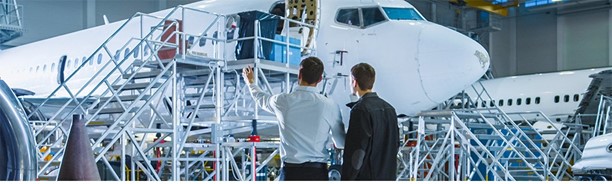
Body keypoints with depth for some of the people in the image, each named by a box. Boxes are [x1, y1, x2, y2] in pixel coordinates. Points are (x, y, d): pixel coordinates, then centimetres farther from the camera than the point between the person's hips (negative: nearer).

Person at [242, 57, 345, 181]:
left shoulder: (283, 101, 0)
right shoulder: (330, 106, -4)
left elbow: (262, 99, 24)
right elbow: (341, 143, 6)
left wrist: (251, 82, 45)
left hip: (291, 170, 0)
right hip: (318, 171, 0)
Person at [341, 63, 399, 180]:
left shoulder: (360, 110, -14)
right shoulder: (389, 108, 10)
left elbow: (357, 150, -18)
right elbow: (396, 145, 15)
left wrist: (346, 178, -12)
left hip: (366, 177, -8)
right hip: (388, 176, 8)